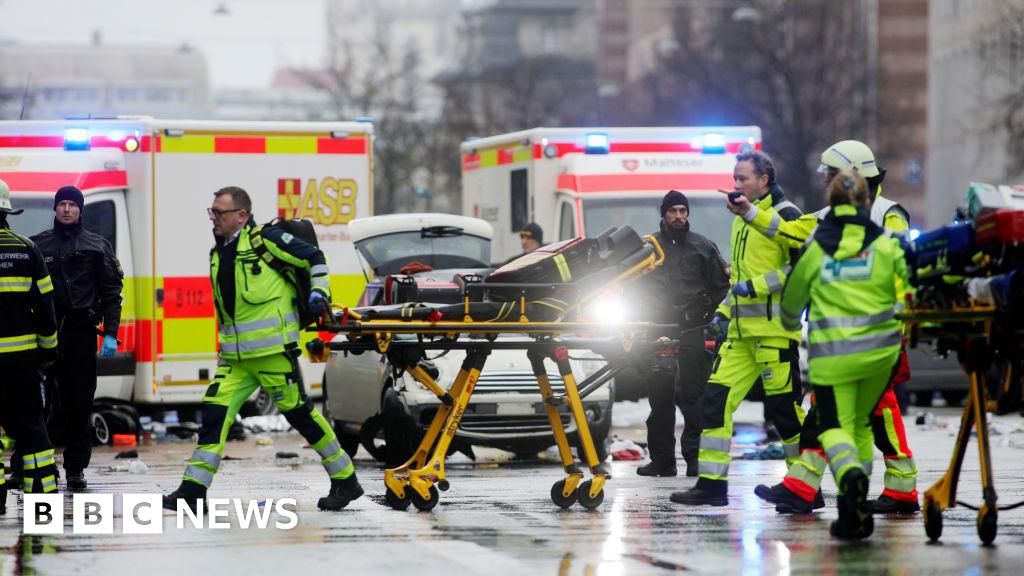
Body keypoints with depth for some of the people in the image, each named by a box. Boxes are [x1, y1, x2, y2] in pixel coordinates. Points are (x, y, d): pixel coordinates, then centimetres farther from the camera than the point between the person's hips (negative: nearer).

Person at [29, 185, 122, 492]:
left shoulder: (97, 246, 8)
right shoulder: (37, 245, 9)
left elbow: (111, 293, 6)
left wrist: (110, 334, -3)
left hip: (81, 333, 0)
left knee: (80, 404, 2)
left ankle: (76, 467, 9)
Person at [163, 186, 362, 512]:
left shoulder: (265, 240, -7)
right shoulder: (218, 253, 16)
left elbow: (313, 257, -1)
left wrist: (319, 291, -10)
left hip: (274, 349, -7)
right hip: (235, 356, 7)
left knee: (298, 412, -3)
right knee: (215, 411, -4)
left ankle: (346, 481, 8)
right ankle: (193, 491, -5)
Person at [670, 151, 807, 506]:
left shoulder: (785, 215, -8)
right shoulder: (742, 218, 20)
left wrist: (756, 285, -17)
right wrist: (724, 311, 19)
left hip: (774, 328, -9)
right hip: (742, 329, 9)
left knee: (784, 406, -5)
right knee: (717, 398, 1)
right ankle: (711, 484, 2)